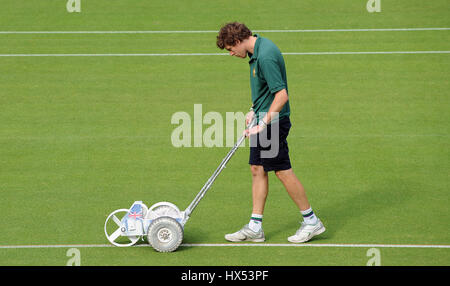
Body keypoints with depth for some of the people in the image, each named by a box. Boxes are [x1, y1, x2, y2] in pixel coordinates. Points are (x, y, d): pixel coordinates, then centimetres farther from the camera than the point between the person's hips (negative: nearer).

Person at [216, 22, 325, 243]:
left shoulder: (266, 57, -23)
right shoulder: (258, 49, 9)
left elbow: (282, 95, -26)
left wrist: (264, 123, -25)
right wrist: (255, 111, 19)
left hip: (273, 121, -10)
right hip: (263, 119, 10)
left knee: (283, 171, -2)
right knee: (257, 169, 9)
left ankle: (311, 221, 11)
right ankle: (255, 227, 13)